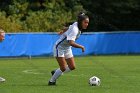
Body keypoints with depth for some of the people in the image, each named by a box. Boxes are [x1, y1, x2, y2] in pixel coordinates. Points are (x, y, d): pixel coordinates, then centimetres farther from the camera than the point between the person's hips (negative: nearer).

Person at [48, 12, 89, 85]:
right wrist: (81, 47, -37)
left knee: (72, 67, 5)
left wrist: (63, 32, 32)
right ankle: (51, 81, 9)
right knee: (63, 68, -11)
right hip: (59, 47, -9)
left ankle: (55, 72, 26)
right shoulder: (74, 29, -32)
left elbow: (70, 27, 17)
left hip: (67, 49, 9)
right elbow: (71, 43, -45)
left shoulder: (76, 24, -5)